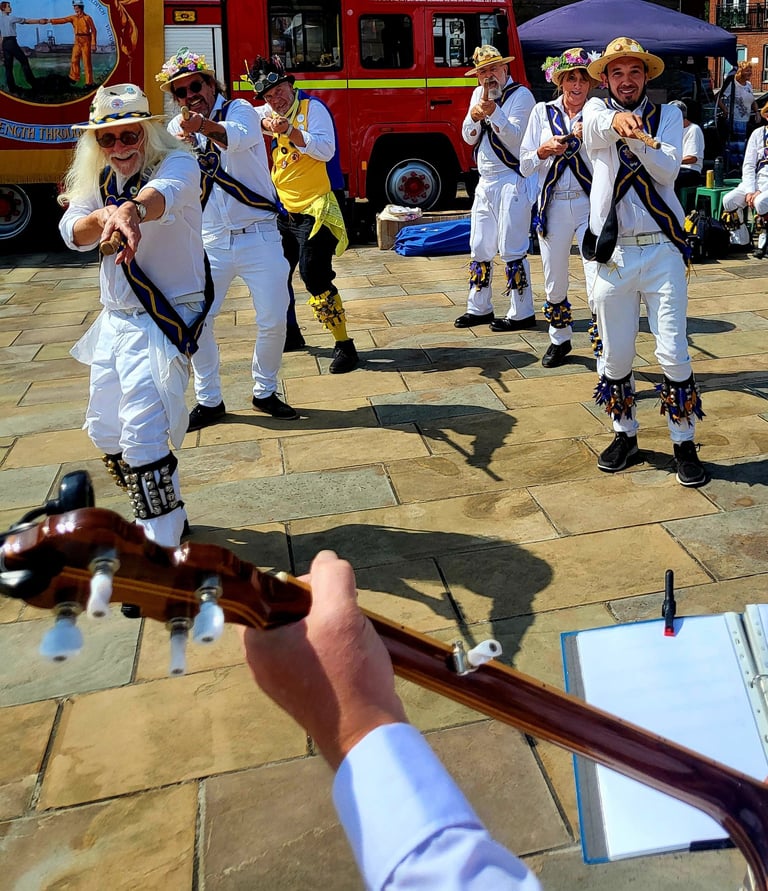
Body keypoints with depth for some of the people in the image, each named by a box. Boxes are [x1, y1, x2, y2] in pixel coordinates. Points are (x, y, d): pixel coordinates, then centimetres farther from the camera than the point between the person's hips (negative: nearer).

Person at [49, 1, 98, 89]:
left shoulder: (87, 18, -7)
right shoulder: (73, 18, 8)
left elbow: (93, 30, -7)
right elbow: (63, 20, 1)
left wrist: (93, 44, -11)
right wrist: (51, 21, -10)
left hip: (86, 41, -6)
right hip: (77, 41, 6)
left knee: (87, 62, -5)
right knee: (74, 60, 6)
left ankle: (89, 82, 0)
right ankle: (74, 78, 17)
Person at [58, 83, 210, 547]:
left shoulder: (176, 163, -14)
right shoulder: (96, 178, 8)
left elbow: (165, 192, -38)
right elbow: (73, 233, -6)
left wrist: (132, 209, -60)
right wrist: (100, 217, -28)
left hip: (168, 315, -8)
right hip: (117, 318, 8)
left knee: (143, 435, -18)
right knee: (106, 431, 16)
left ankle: (161, 546, -5)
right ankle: (164, 513, 35)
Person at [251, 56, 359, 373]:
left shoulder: (312, 107, -11)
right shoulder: (270, 112, 11)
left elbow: (326, 150, -23)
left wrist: (290, 131, -33)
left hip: (314, 209, -8)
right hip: (283, 208, 8)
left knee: (314, 277, -17)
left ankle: (345, 346, -9)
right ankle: (290, 333, 34)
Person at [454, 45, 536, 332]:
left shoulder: (521, 95, -8)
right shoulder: (479, 93, 13)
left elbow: (515, 137, -19)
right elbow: (469, 138, 8)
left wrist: (493, 111, -30)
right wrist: (474, 115, -12)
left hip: (512, 182, -8)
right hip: (485, 182, 8)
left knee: (512, 250, -6)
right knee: (480, 248, 12)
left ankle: (521, 313, 1)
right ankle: (479, 308, 23)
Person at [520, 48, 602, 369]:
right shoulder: (543, 112, 6)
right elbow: (524, 167, 5)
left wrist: (588, 138, -18)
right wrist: (544, 150, -13)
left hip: (590, 205, -2)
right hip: (553, 206, 2)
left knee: (598, 286, -11)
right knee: (554, 285, 13)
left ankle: (603, 351, -2)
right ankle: (560, 340, 35)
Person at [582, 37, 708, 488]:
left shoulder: (668, 115, 9)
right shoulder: (596, 109, 8)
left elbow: (668, 169, -9)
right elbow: (597, 124, -18)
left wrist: (637, 138, -26)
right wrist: (618, 120, -42)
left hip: (662, 251, 0)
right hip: (613, 253, 1)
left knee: (674, 353, -1)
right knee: (616, 355, 8)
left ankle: (684, 443, 11)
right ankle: (625, 435, 26)